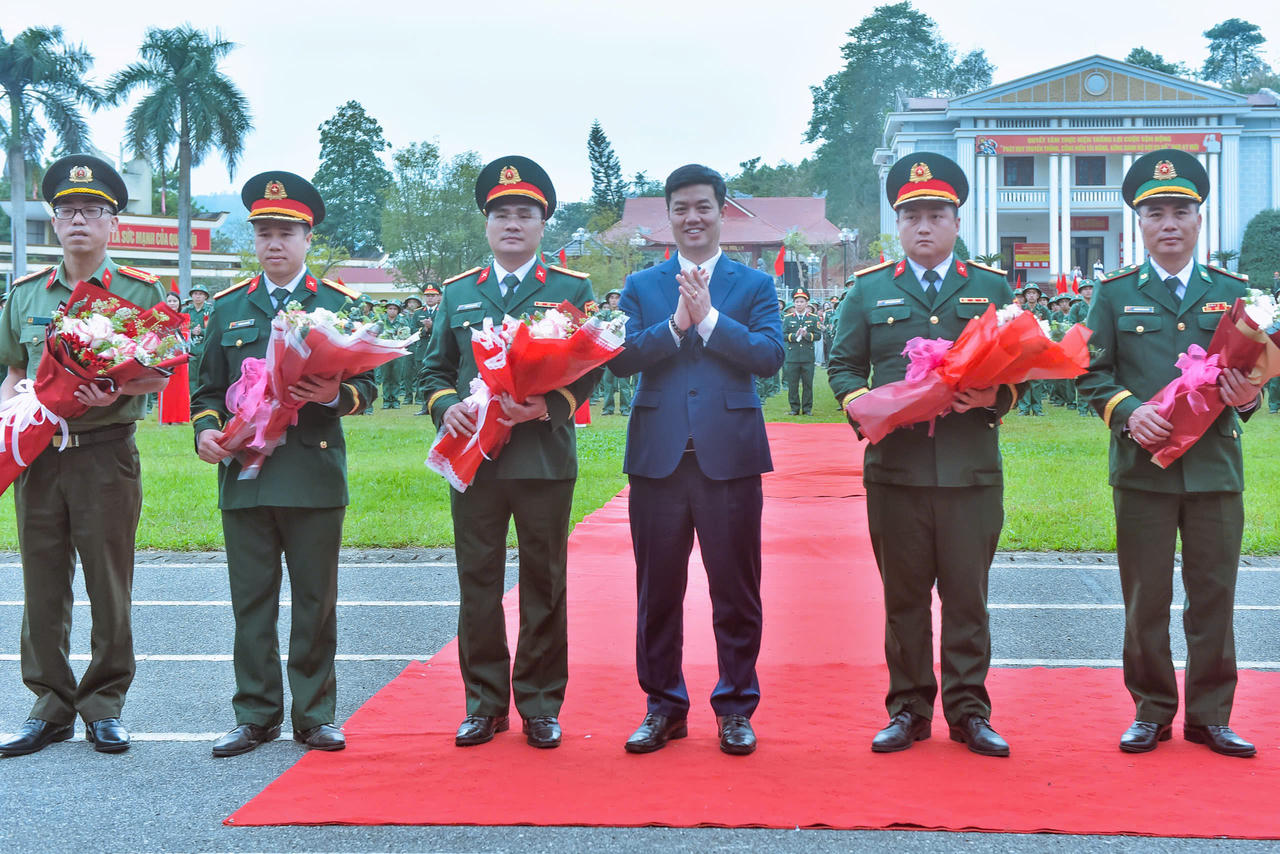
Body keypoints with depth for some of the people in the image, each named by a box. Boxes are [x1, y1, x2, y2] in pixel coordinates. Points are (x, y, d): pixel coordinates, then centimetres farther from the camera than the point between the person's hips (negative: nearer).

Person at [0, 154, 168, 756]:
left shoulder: (140, 291, 2)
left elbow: (159, 376, 2)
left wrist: (116, 389, -17)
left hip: (107, 453, -3)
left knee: (109, 587, 2)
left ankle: (104, 707, 14)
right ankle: (50, 707, 17)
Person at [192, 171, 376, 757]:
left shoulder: (339, 304, 7)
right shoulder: (228, 307, 13)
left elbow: (367, 387, 5)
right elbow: (208, 388, 15)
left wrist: (335, 395, -16)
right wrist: (206, 429, -4)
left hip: (315, 474, -2)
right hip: (243, 474, 2)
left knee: (315, 601, 4)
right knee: (251, 600, 5)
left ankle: (315, 715, 15)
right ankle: (256, 715, 15)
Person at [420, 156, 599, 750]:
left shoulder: (573, 290, 6)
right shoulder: (457, 293, 13)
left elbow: (591, 366, 1)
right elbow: (435, 368, 14)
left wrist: (549, 405, -17)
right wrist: (446, 407, -7)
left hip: (545, 458, -2)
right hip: (473, 458, 2)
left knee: (544, 585, 5)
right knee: (478, 584, 6)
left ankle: (540, 705, 16)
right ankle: (485, 703, 17)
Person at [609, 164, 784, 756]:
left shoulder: (755, 285, 8)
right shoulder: (640, 286, 12)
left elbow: (769, 355, -7)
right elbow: (619, 357, -2)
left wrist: (708, 316, -13)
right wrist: (675, 323, -13)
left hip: (729, 455, -1)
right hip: (658, 456, 2)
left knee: (735, 589, 4)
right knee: (657, 588, 8)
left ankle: (736, 707, 17)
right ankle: (664, 706, 20)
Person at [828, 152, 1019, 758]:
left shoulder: (992, 288, 11)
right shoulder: (869, 290, 11)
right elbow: (843, 366, 12)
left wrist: (995, 397, -9)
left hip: (972, 469, 0)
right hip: (895, 466, 0)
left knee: (967, 595, 3)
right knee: (903, 595, 6)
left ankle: (969, 711, 14)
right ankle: (908, 709, 16)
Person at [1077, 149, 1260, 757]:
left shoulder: (1232, 292, 10)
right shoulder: (1115, 295, 6)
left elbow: (1252, 374, 11)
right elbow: (1093, 375, 2)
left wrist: (1247, 397, -12)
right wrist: (1128, 411, -16)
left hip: (1215, 469, 1)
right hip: (1142, 471, -1)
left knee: (1214, 597, 6)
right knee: (1146, 599, 5)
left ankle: (1210, 715, 18)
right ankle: (1152, 712, 18)